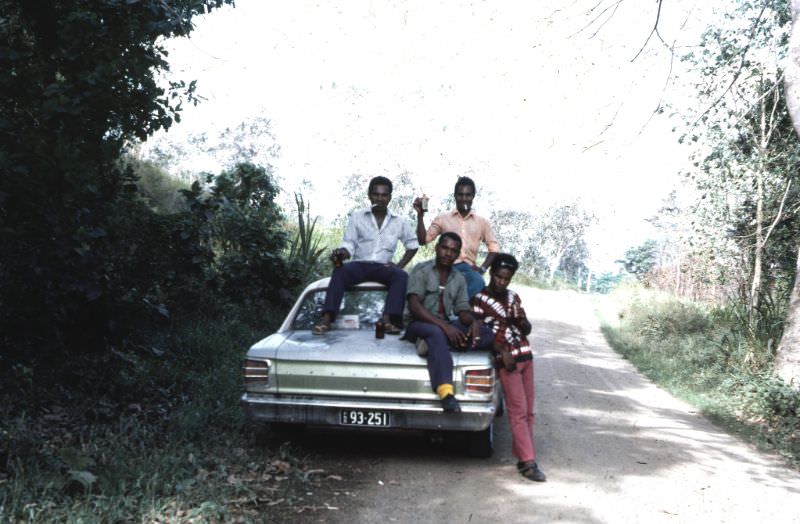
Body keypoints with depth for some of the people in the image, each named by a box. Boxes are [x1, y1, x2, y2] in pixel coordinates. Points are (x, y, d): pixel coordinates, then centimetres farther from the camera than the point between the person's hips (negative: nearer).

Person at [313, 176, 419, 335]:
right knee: (339, 271, -33)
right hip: (359, 265, -1)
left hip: (383, 267, 1)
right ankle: (326, 320, -41)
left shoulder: (399, 222, 12)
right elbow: (349, 244, 3)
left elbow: (413, 244, 19)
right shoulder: (357, 217, 9)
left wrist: (399, 265, 4)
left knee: (401, 276, -32)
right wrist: (341, 253, -22)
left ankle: (387, 320, -44)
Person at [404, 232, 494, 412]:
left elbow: (463, 310, 11)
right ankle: (446, 393, -57)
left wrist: (473, 322, -15)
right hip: (419, 324, -6)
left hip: (446, 326, 6)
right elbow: (414, 306, -14)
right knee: (436, 333, -41)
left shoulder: (459, 279, 16)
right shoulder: (421, 270, -2)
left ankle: (431, 344, -33)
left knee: (487, 334, -17)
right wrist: (444, 326, -26)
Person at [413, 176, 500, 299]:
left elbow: (494, 247, 17)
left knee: (478, 283, -35)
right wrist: (420, 215, -1)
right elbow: (423, 240, 9)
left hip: (469, 268, 1)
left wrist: (482, 268, 1)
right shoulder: (442, 218, 15)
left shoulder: (482, 222, 18)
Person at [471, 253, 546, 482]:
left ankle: (521, 455, 13)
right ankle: (528, 462, -9)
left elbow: (527, 330, 17)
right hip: (506, 360, -6)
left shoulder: (513, 297, 14)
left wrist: (522, 319, -5)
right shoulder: (479, 300, -4)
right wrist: (502, 351, -17)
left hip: (525, 356, 6)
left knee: (528, 412, 5)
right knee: (518, 412, -10)